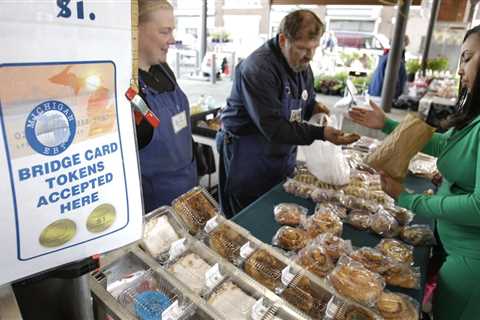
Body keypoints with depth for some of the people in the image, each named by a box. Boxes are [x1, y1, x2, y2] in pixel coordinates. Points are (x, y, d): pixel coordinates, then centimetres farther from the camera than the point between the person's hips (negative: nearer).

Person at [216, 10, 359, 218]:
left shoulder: (302, 64, 4)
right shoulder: (258, 68, -24)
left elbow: (305, 102, 18)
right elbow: (272, 127, -28)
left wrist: (314, 107, -6)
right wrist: (321, 133, -32)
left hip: (284, 154, 8)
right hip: (248, 156, -7)